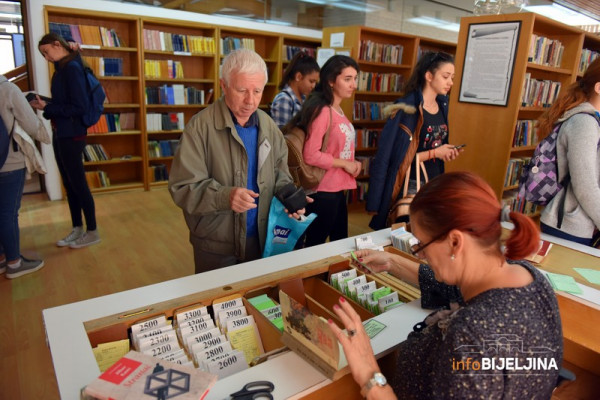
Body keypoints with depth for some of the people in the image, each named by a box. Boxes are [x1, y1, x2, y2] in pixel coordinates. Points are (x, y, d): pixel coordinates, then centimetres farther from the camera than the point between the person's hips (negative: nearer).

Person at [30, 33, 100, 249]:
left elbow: (80, 107, -19)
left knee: (78, 184, 0)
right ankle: (77, 229, 25)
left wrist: (47, 108, -16)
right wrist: (44, 103, 1)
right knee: (69, 184, 14)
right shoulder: (62, 68, 13)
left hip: (71, 135, -9)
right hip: (60, 134, 9)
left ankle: (92, 232, 12)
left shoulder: (72, 68, -14)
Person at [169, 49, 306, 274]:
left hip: (261, 239, 5)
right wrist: (225, 196, -33)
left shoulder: (268, 126, 2)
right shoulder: (200, 127, -15)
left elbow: (279, 171, 11)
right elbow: (183, 187, -17)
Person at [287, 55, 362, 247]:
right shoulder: (322, 111, -17)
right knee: (315, 245, 6)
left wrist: (352, 164, 1)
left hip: (338, 188, 9)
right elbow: (311, 155, -23)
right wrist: (345, 164, -15)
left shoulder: (338, 110, 11)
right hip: (323, 191, -9)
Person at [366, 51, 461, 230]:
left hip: (435, 182, 7)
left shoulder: (442, 105, 7)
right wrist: (435, 153, -17)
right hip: (412, 184, -7)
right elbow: (400, 156, -21)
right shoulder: (407, 108, -17)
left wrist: (446, 151, 1)